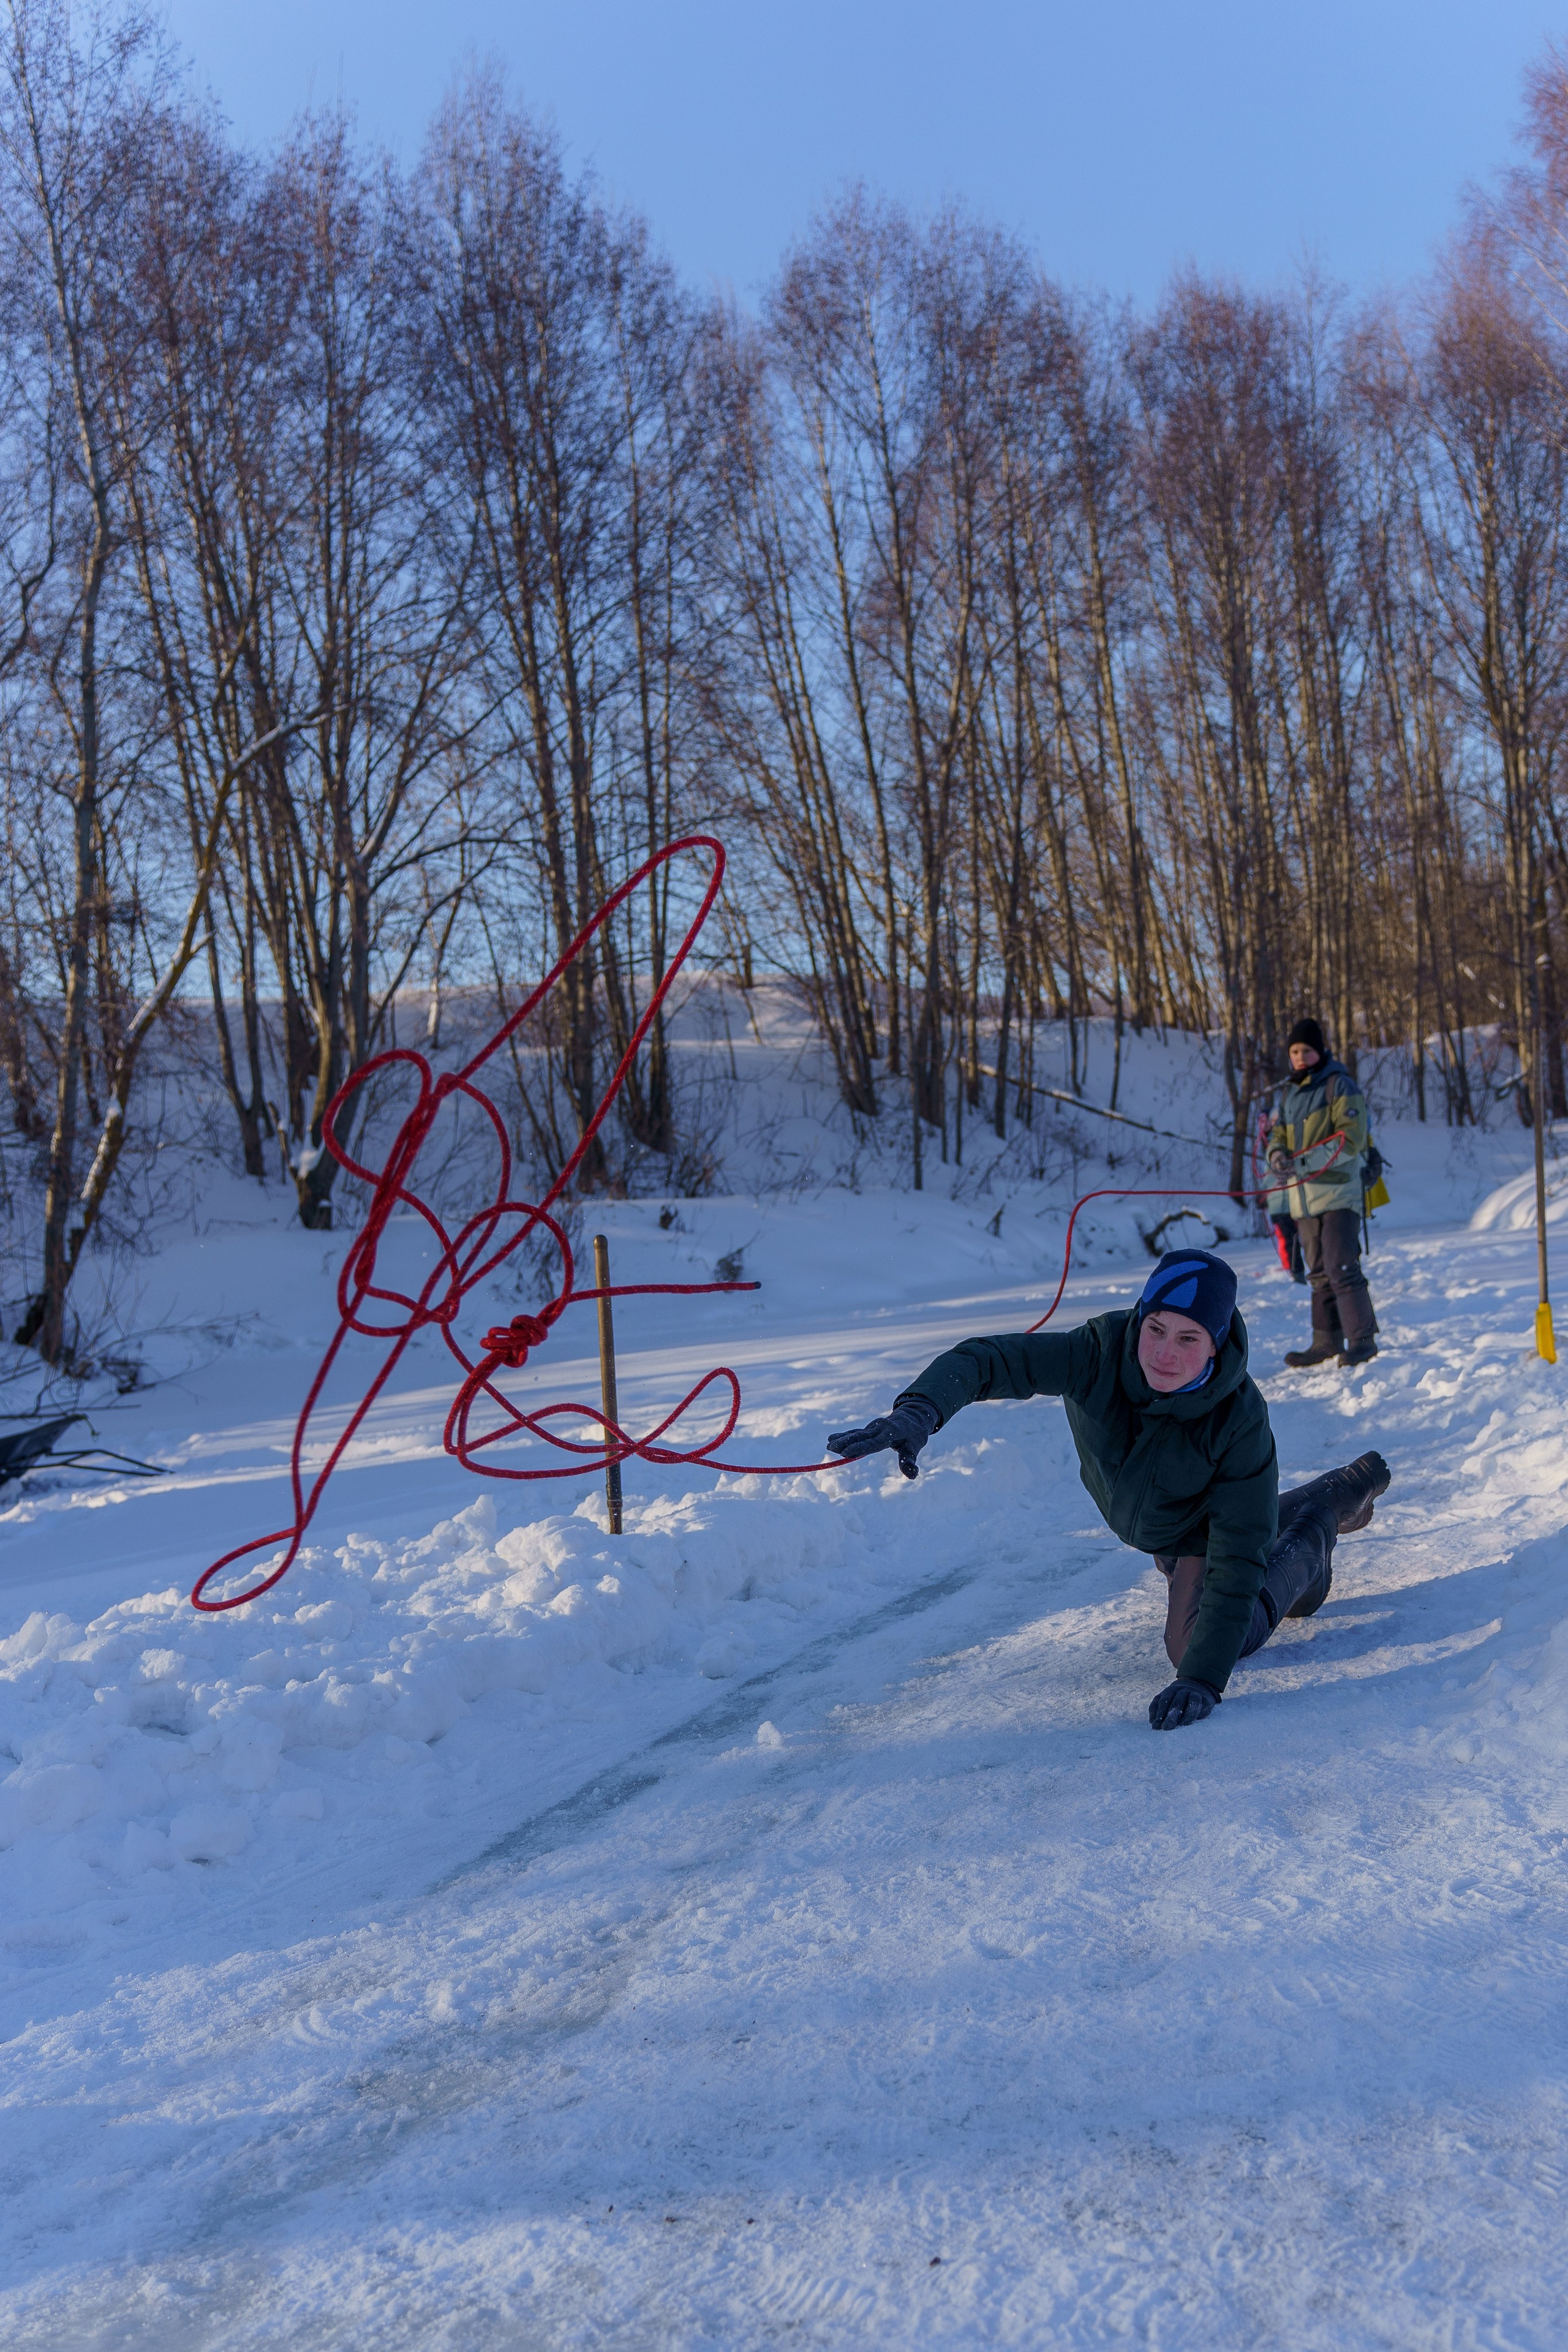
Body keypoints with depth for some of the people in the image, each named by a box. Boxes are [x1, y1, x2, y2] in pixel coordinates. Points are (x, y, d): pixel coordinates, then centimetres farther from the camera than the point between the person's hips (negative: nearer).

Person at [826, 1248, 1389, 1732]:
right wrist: (919, 1411, -63)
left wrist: (1203, 1678, -45)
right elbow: (985, 1359, -42)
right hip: (1143, 1525, 4)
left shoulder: (1239, 1420, -42)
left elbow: (1236, 1559, -39)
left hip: (1203, 1526, -4)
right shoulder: (1102, 1352, -39)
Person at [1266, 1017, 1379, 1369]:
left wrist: (1304, 1161, -22)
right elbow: (1278, 1135, 17)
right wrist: (1278, 1156, -8)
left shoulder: (1340, 1085, -7)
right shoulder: (1289, 1092, 16)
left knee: (1341, 1268, -12)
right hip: (1303, 1196, 7)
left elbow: (1351, 1139, -15)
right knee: (1319, 1273, 12)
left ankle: (1362, 1340, -4)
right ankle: (1327, 1342, 19)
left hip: (1338, 1191, -7)